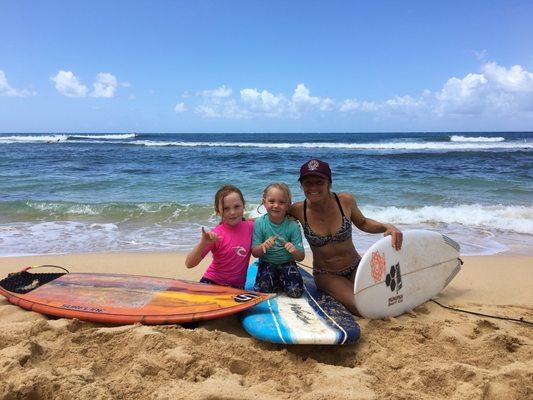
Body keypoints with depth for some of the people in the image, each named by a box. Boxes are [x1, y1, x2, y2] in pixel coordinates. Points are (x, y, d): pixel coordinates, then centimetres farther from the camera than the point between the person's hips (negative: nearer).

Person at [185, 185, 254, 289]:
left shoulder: (250, 227, -6)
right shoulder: (215, 235, -17)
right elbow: (189, 264, -20)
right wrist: (203, 243, -35)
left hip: (237, 287, 3)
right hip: (212, 284, -3)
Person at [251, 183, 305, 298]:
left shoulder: (293, 226, -14)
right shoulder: (259, 223, -13)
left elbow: (301, 257, -12)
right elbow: (255, 253, -11)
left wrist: (294, 250, -36)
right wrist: (263, 246, -34)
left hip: (287, 264, 0)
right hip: (266, 264, 0)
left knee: (295, 292, -19)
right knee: (262, 291, -21)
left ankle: (282, 282, 15)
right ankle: (276, 283, 14)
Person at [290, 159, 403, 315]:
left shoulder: (346, 201, -14)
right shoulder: (298, 210, -17)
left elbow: (362, 223, 6)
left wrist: (387, 227, -11)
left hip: (355, 268, 3)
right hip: (326, 275, -2)